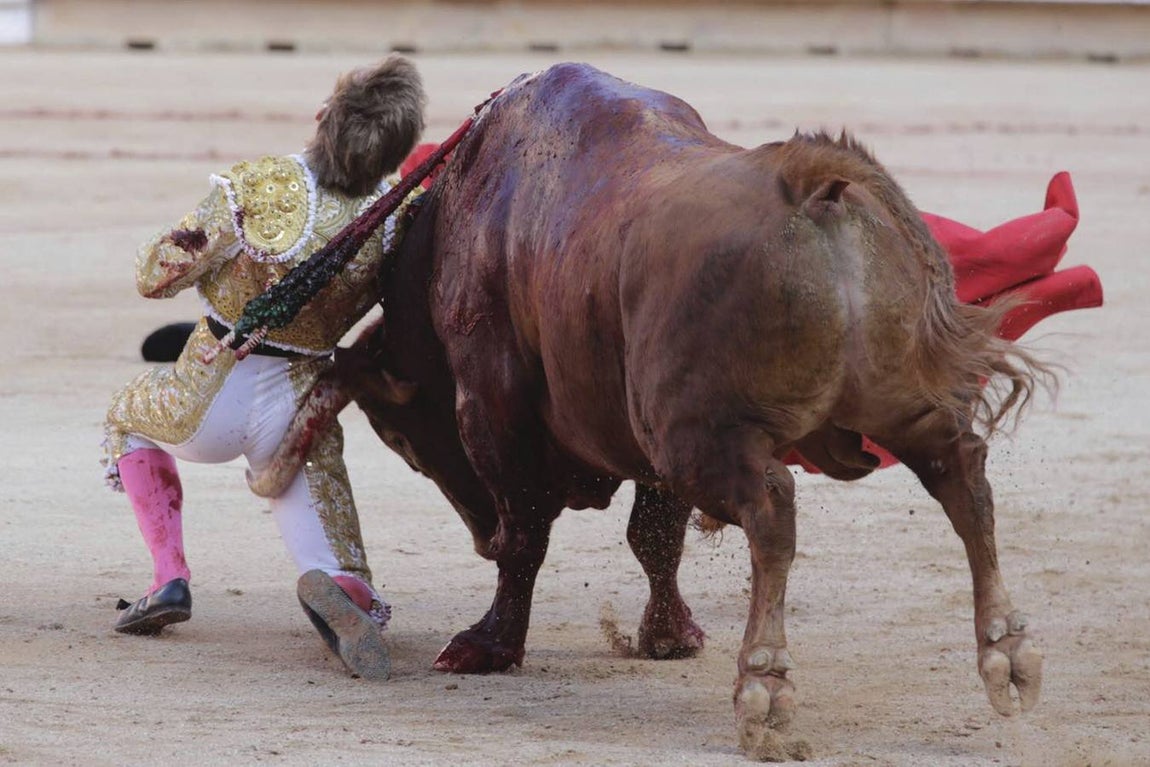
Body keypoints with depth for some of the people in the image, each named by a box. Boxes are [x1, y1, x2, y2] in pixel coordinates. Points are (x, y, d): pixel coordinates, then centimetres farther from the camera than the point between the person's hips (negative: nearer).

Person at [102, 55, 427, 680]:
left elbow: (155, 277, -10)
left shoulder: (255, 187, -20)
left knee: (127, 417, 36)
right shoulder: (395, 222, -11)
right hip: (297, 414, 2)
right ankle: (335, 588, -25)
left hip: (208, 404, -2)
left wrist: (182, 241, 8)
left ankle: (169, 577, 19)